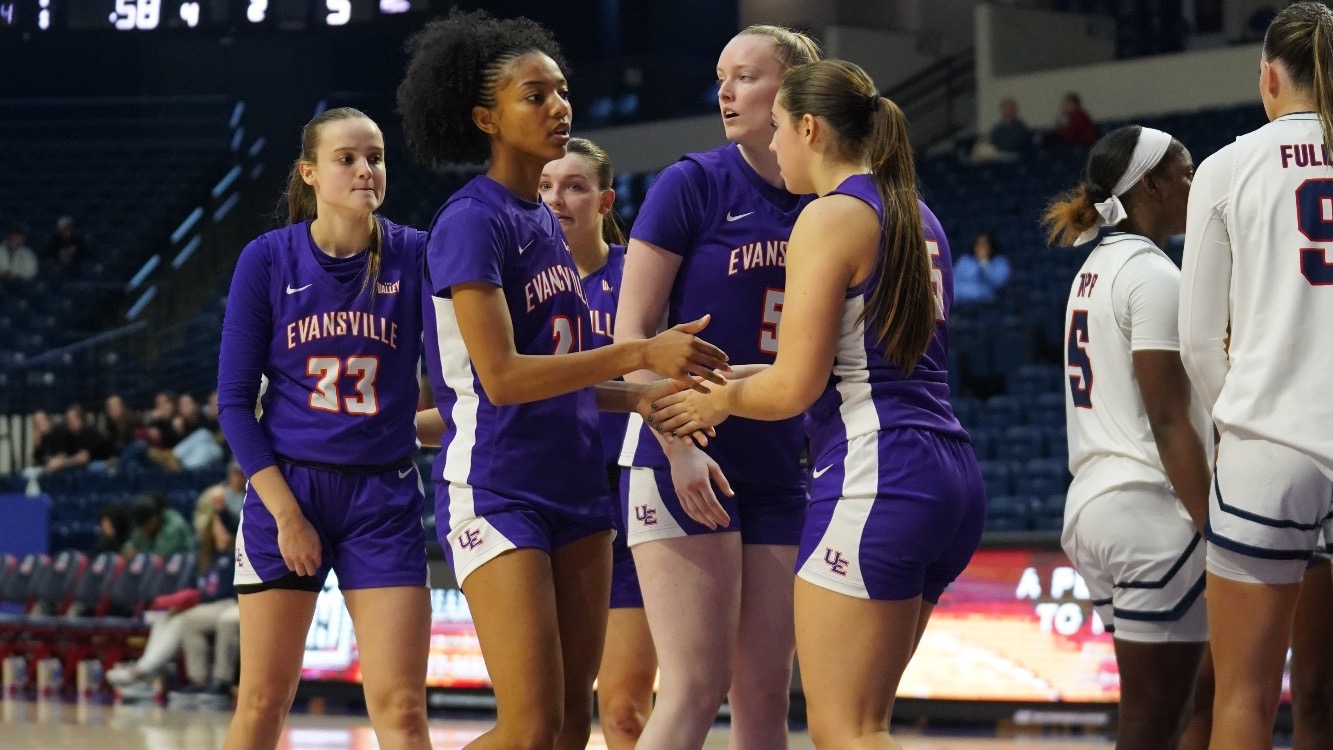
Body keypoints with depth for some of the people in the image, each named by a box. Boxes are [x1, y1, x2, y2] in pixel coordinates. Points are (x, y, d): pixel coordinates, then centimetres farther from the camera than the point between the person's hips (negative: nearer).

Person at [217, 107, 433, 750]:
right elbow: (233, 400, -1)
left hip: (384, 497, 0)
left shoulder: (413, 256, -1)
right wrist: (285, 511, -8)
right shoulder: (268, 259, -2)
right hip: (285, 487, 0)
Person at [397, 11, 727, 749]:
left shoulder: (544, 221, 14)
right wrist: (640, 353, -24)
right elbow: (502, 377, -20)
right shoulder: (470, 223, -12)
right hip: (496, 492, -9)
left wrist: (642, 396, 2)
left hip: (574, 488, 9)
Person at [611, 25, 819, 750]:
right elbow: (632, 331, -6)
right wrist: (680, 446, -16)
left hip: (779, 470, 5)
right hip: (683, 463, -5)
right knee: (697, 689, -13)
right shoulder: (692, 185, -3)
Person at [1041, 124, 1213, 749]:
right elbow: (1169, 422, -16)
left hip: (1091, 504, 9)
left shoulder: (1094, 271, 17)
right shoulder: (1153, 275, -11)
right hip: (1152, 509, -9)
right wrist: (1216, 531, -17)